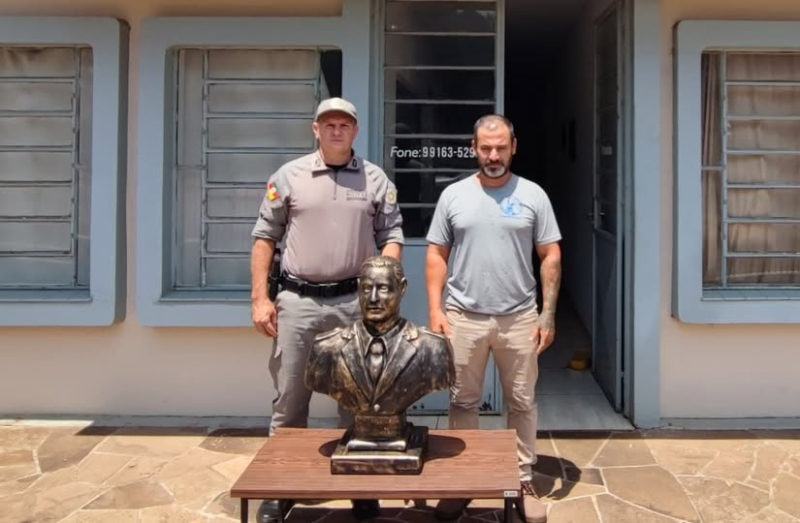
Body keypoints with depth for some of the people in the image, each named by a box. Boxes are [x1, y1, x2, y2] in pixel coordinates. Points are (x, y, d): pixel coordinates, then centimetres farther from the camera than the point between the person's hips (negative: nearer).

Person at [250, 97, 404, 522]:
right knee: (288, 397, 7)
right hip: (297, 301, 0)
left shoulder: (376, 179, 5)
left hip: (355, 302, 1)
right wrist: (259, 298, -2)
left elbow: (392, 236, 6)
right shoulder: (289, 176, 3)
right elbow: (265, 237, 4)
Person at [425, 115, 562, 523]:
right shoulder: (453, 195, 2)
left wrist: (548, 314, -5)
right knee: (463, 402, 11)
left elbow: (550, 257, 1)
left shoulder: (532, 195, 1)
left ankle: (524, 482, 24)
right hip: (463, 317, 1)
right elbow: (437, 255, 3)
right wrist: (435, 309, -5)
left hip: (519, 318, 0)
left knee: (521, 403, 10)